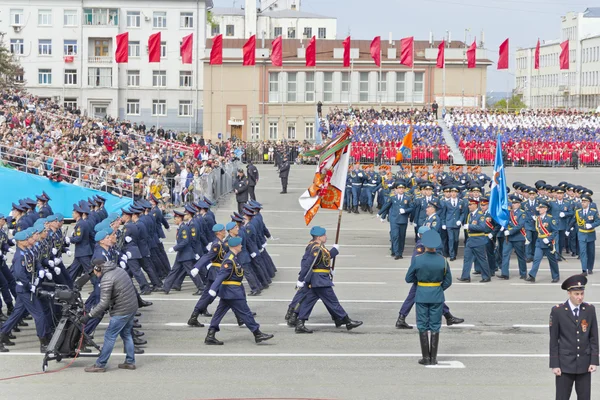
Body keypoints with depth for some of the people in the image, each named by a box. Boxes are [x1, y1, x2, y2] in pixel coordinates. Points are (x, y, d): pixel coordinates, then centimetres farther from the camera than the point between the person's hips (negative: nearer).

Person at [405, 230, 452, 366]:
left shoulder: (417, 259, -12)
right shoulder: (443, 260, -7)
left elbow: (409, 279, -2)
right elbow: (448, 282, 0)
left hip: (421, 296, -1)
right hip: (437, 296, 1)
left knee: (423, 327, 7)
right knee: (435, 327, 9)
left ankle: (426, 357, 7)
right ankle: (433, 358, 10)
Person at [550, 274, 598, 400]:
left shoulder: (590, 310, 1)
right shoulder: (557, 311, -7)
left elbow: (594, 337, 5)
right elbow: (553, 340, -4)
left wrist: (594, 361, -1)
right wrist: (554, 365, -6)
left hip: (584, 364, 3)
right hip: (565, 364, -3)